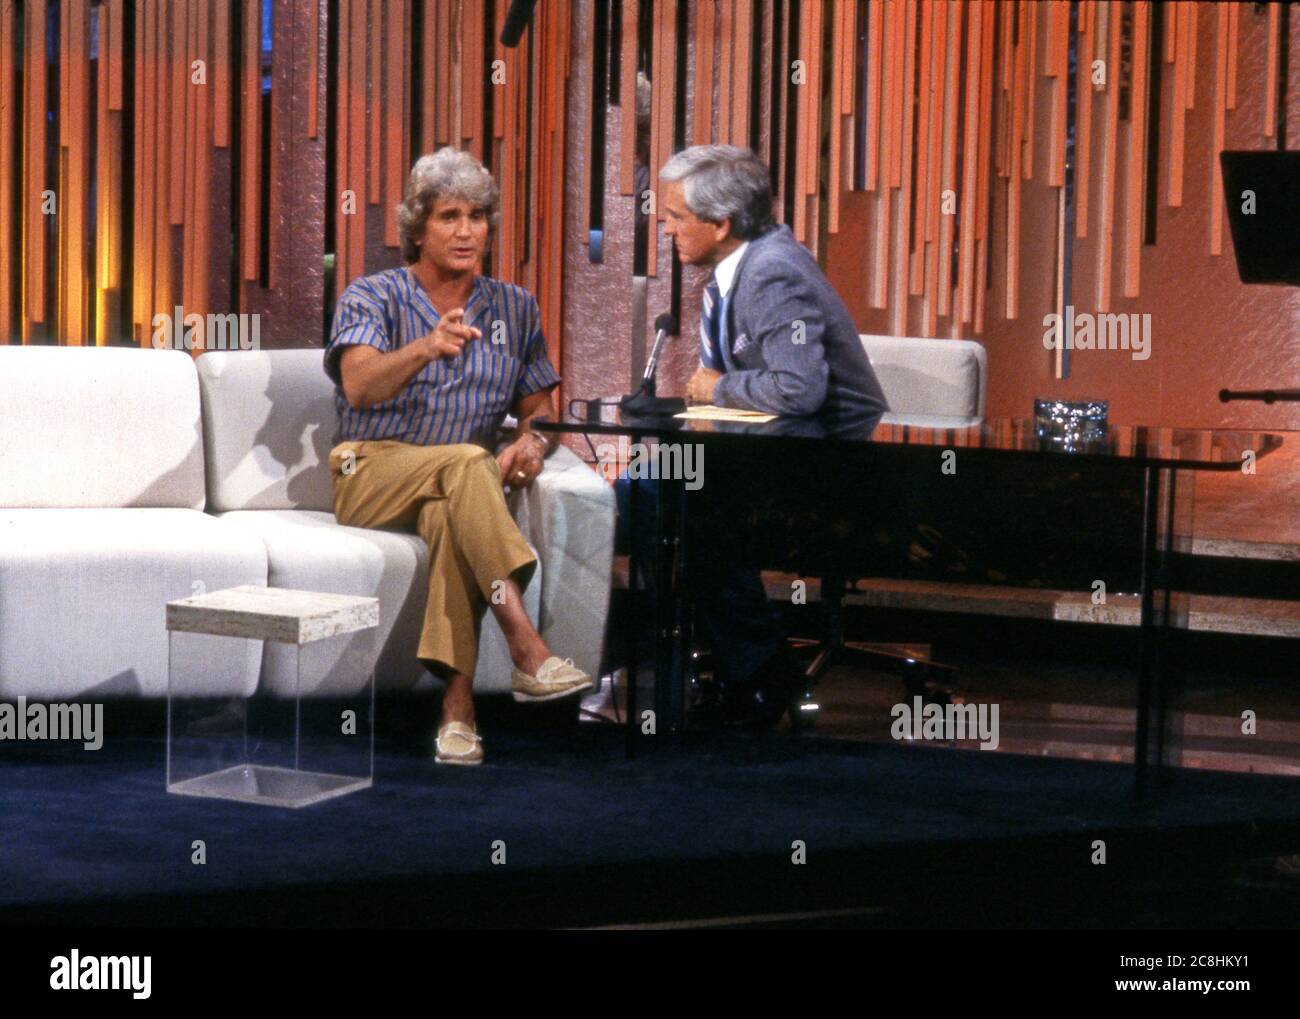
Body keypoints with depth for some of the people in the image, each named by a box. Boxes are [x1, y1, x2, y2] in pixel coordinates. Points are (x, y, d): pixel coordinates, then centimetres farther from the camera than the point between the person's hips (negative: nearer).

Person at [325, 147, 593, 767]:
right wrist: (427, 348, -39)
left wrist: (532, 440, -12)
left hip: (459, 484, 3)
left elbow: (538, 404, 13)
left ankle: (457, 703, -44)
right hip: (371, 473, -2)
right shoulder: (372, 297, -1)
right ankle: (527, 651, -46)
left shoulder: (515, 308, 12)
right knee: (466, 461, -35)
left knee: (450, 514, -36)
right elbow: (358, 386, -20)